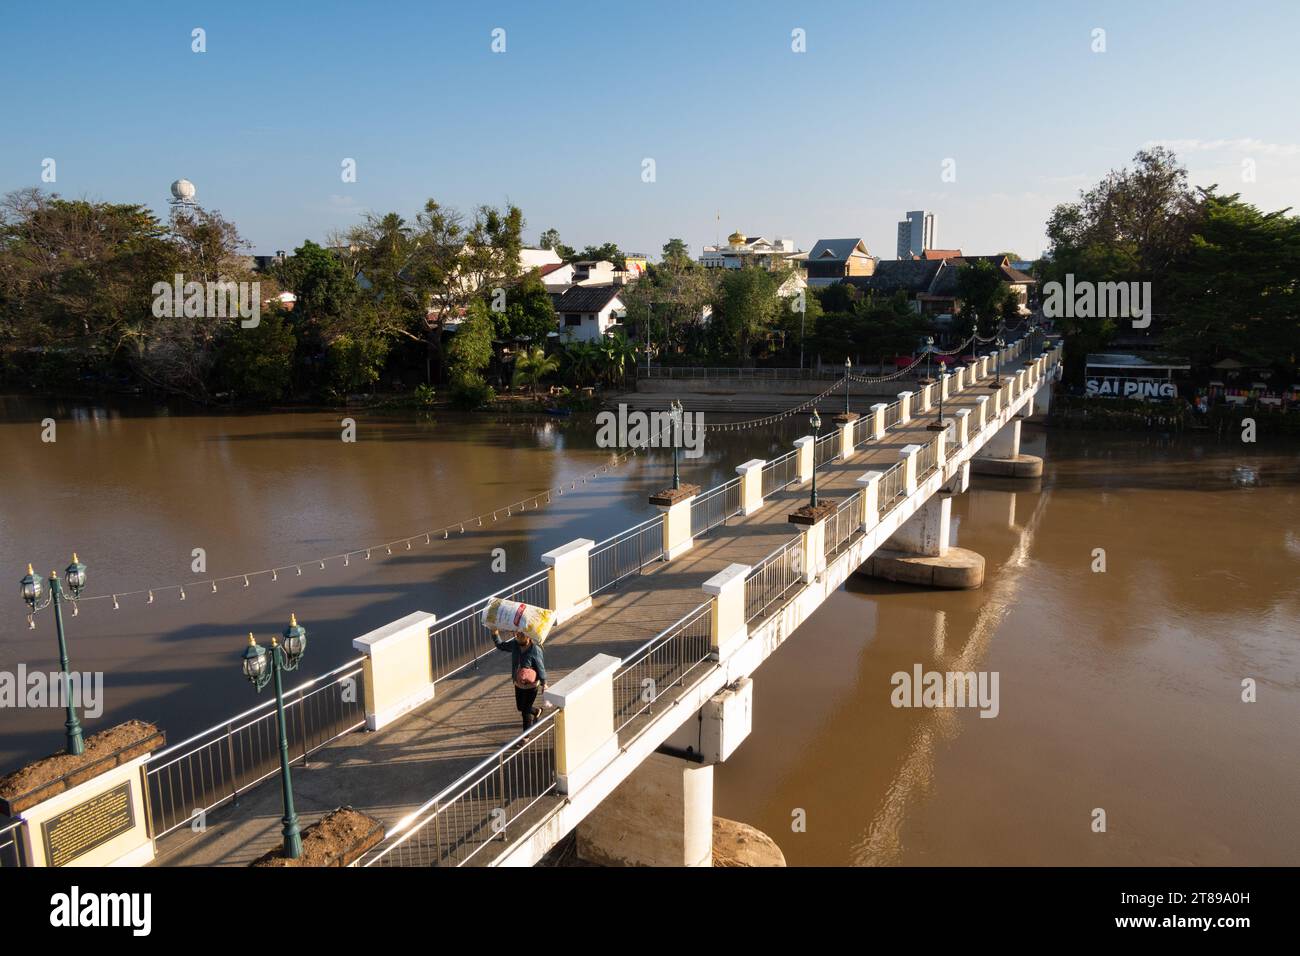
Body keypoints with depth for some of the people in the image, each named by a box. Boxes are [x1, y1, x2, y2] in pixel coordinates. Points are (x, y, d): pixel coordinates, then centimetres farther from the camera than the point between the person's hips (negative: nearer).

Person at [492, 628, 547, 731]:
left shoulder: (535, 650, -26)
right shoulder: (514, 644, -9)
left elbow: (540, 667, -18)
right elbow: (500, 645, 6)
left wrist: (543, 683, -11)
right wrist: (495, 634, -9)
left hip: (531, 686, -6)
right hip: (518, 684, 7)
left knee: (526, 711, 3)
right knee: (520, 707, 22)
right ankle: (536, 711, 54)